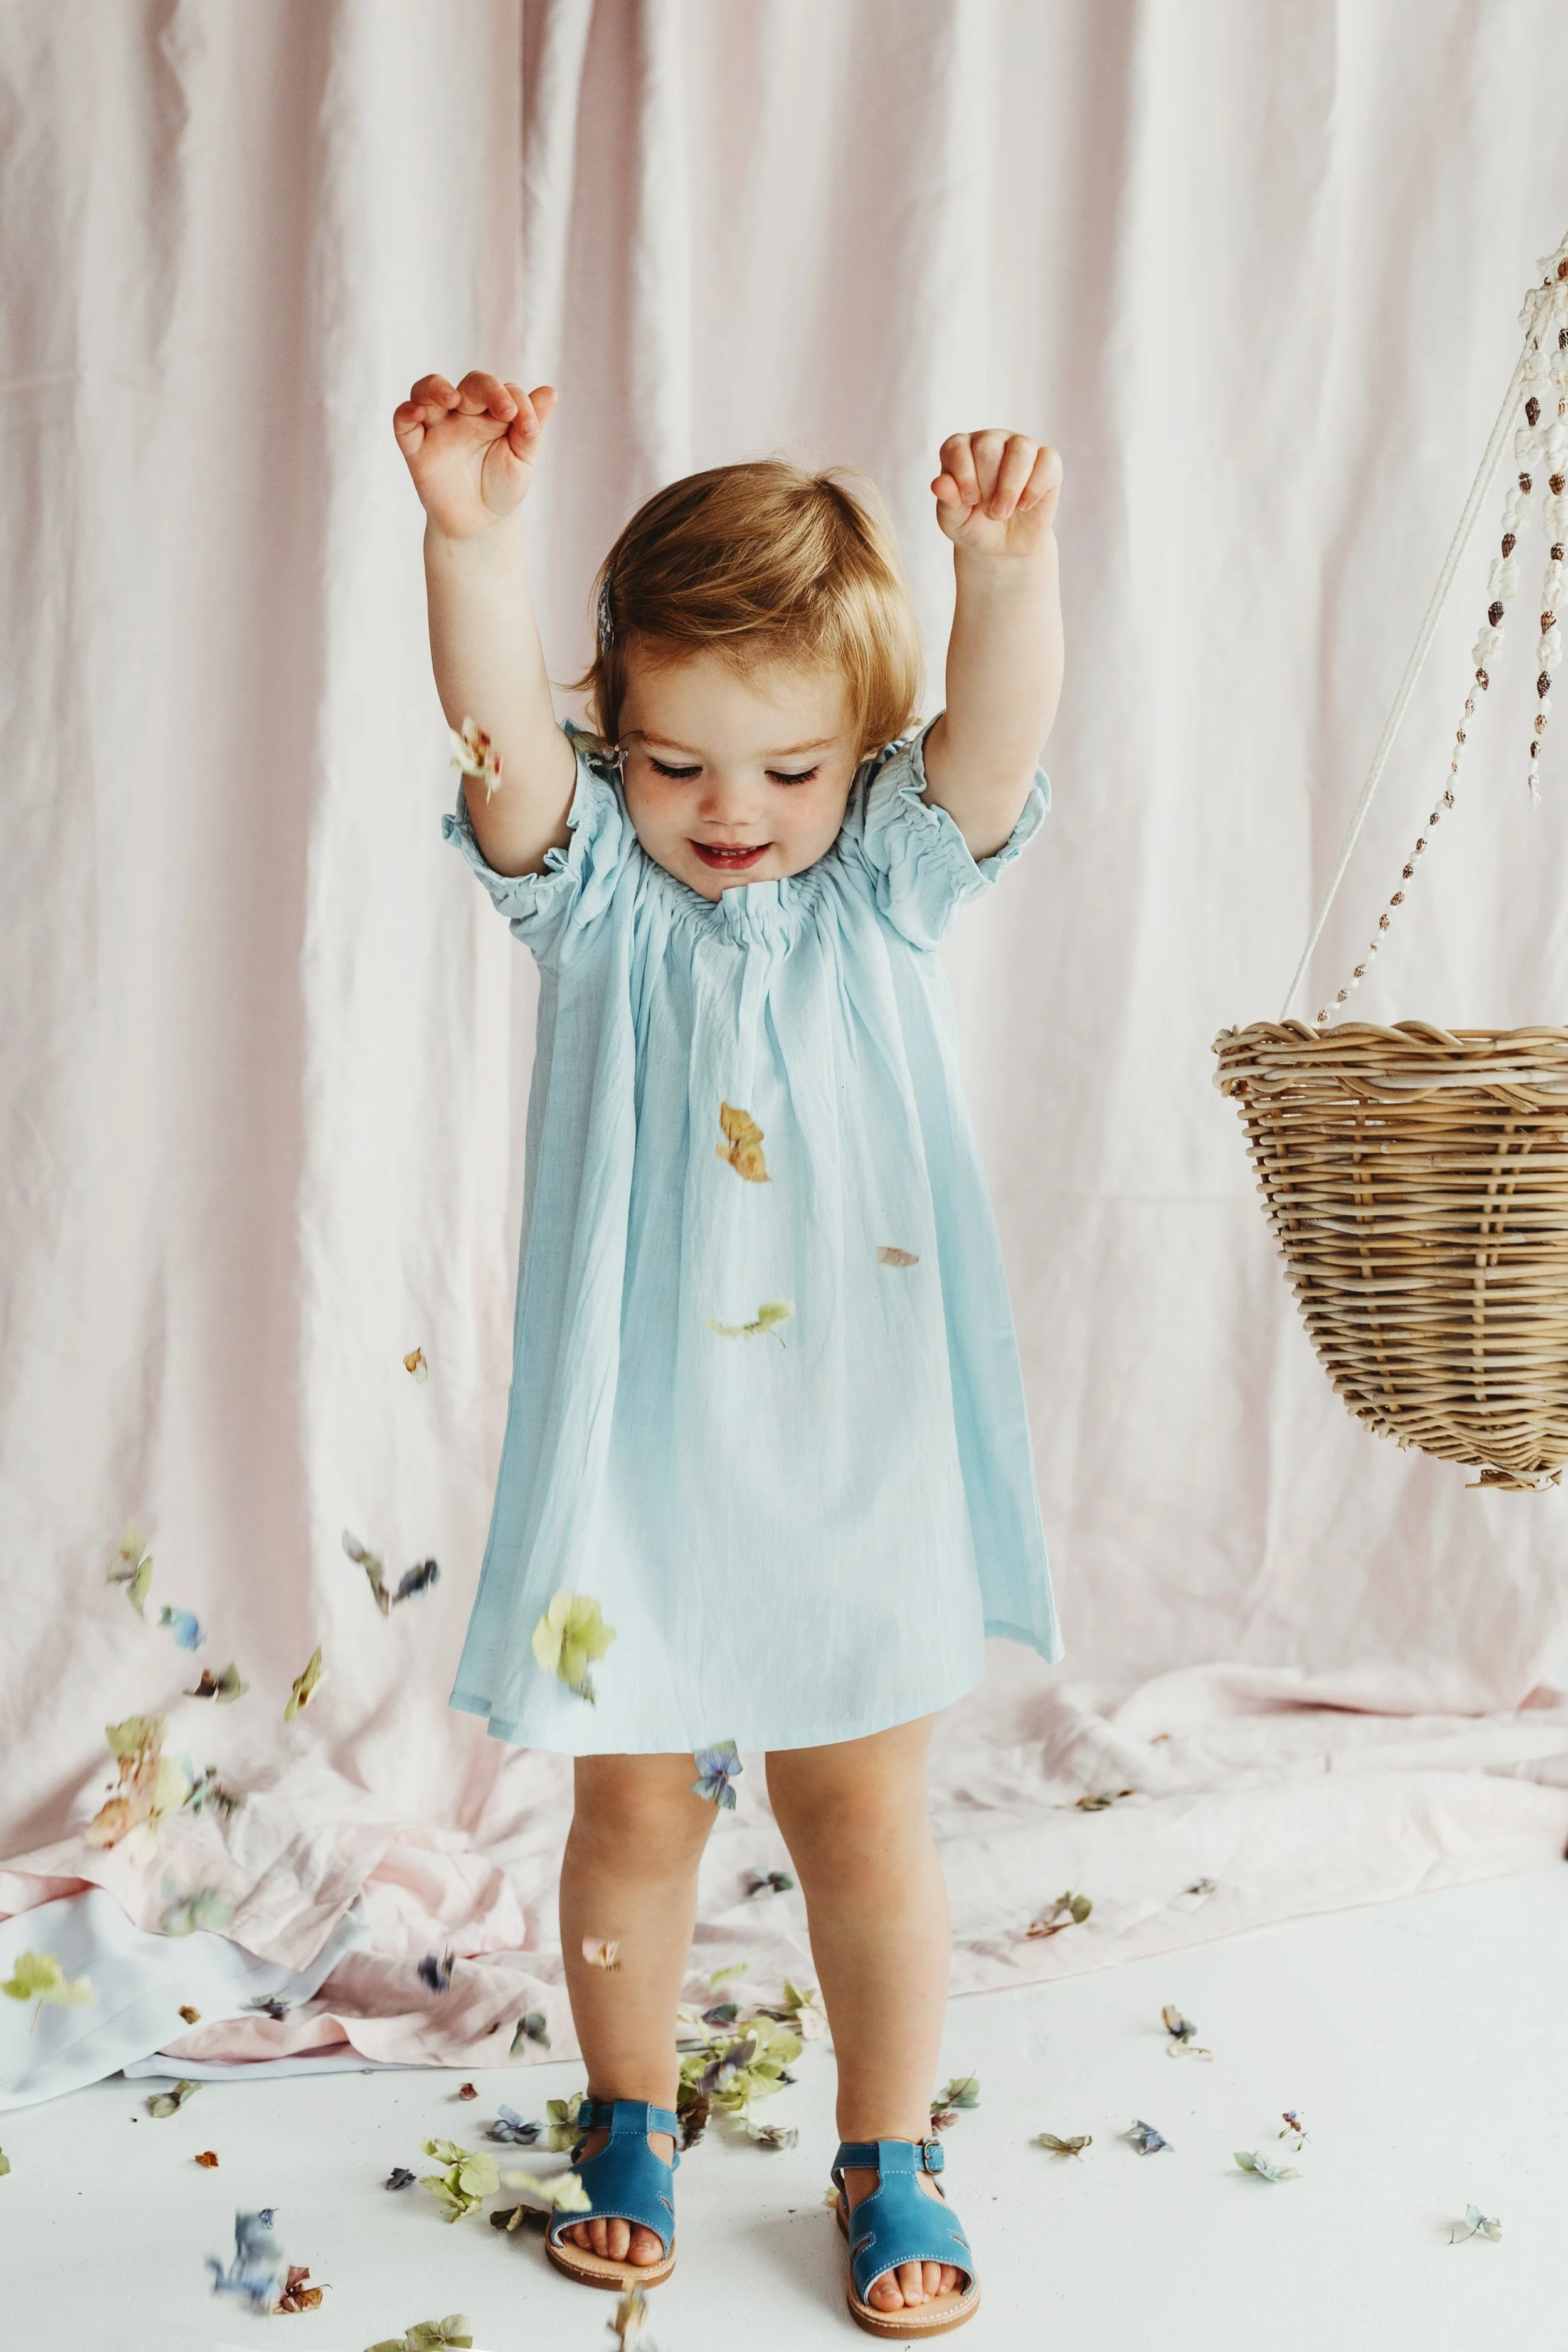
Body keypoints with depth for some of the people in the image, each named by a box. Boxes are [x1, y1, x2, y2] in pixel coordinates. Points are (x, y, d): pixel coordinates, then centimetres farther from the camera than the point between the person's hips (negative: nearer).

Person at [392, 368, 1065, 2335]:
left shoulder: (890, 888, -1)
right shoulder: (594, 896, -3)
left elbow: (996, 743, -20)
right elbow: (499, 745, -22)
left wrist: (1007, 568, -39)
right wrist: (473, 540, -39)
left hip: (854, 1456, 0)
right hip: (638, 1450, 0)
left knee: (864, 1821, 11)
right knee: (631, 1811, 13)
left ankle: (890, 2157, 33)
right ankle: (626, 2128, 39)